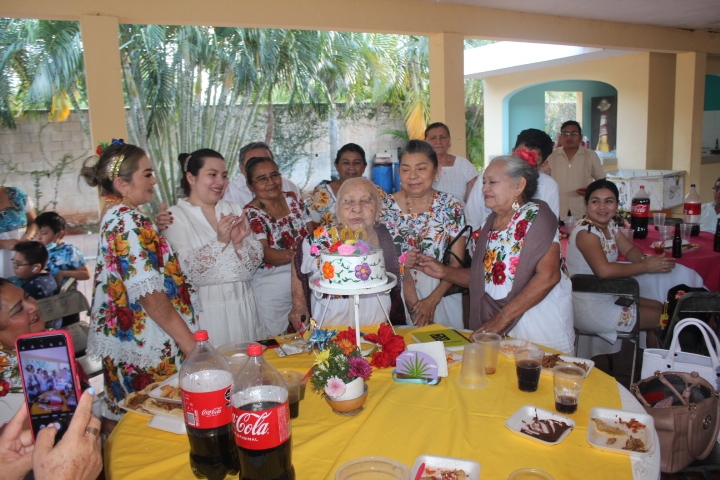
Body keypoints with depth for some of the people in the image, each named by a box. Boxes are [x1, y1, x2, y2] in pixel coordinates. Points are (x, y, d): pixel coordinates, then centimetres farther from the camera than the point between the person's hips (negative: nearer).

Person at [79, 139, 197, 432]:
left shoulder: (115, 217, 10)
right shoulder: (129, 222, -19)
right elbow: (151, 297, -24)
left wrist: (157, 229, 10)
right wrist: (193, 347, -22)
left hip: (121, 341, 10)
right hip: (148, 348, -10)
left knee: (120, 421, 20)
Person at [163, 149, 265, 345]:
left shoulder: (235, 210, 8)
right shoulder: (175, 217, -5)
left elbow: (255, 261, 3)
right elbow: (187, 270, -14)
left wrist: (239, 243, -14)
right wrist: (220, 241, -21)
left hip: (242, 306, 4)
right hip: (205, 311, -4)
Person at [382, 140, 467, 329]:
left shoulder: (452, 207, -5)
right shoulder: (386, 206, -6)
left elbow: (457, 262, -4)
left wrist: (432, 300, -14)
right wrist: (411, 299, -15)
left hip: (442, 295, 1)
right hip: (398, 295, 0)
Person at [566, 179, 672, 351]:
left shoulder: (610, 225, 7)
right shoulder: (586, 232, -22)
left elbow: (630, 250, 12)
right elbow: (604, 270, -34)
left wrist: (645, 259, -11)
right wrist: (645, 266, -24)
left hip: (606, 297, 10)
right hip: (589, 309, -9)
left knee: (658, 306, 18)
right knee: (663, 318, 0)